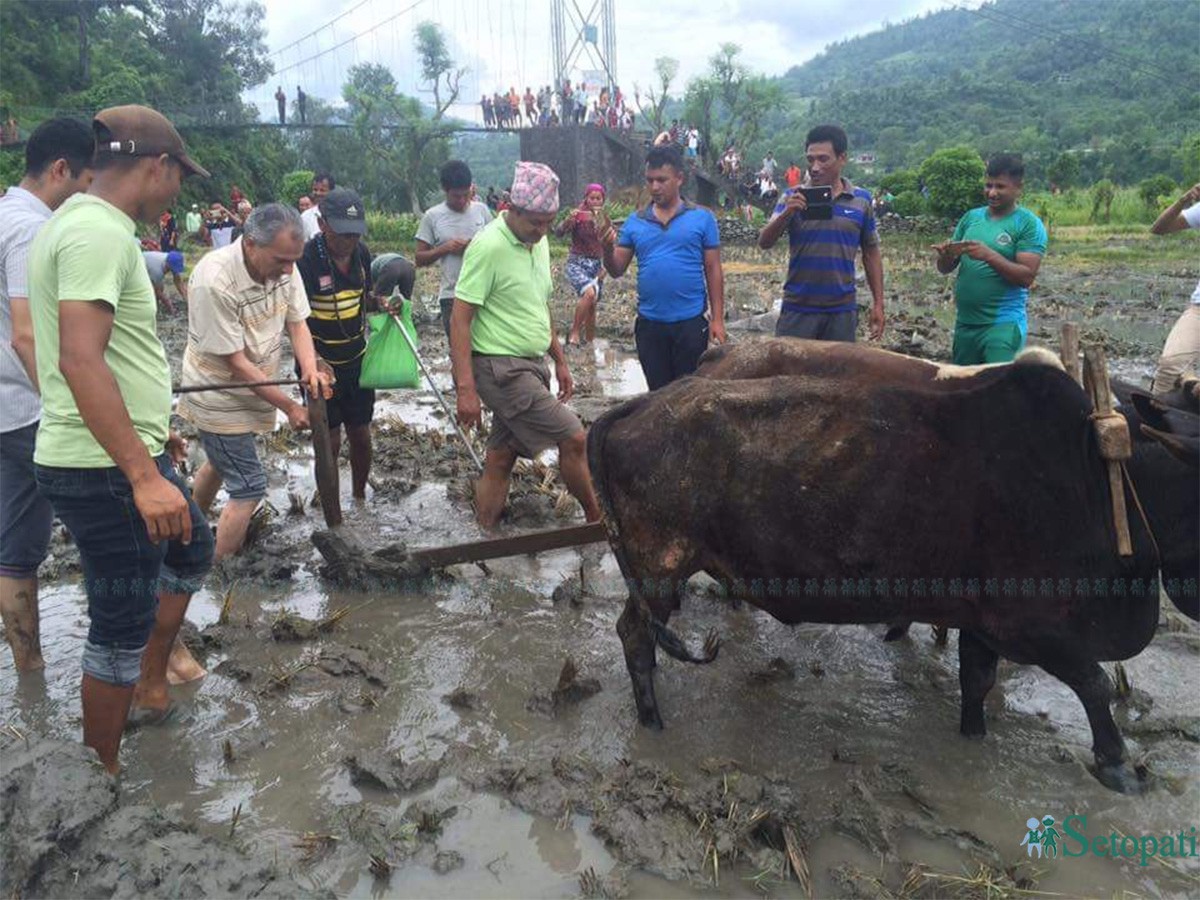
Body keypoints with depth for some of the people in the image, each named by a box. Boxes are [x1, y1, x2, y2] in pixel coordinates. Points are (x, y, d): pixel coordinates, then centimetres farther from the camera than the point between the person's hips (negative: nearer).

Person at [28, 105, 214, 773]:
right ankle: (102, 772, 21)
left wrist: (152, 430, 27)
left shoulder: (82, 222, 13)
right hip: (106, 471, -10)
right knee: (122, 626, 3)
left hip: (128, 455, 10)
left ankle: (150, 688, 39)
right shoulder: (99, 233, -19)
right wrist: (144, 474, -31)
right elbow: (81, 361, -30)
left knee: (193, 551, 27)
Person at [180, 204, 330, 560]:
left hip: (250, 392, 8)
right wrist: (290, 407, -23)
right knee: (249, 488, -8)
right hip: (220, 399, -8)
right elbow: (235, 362, -27)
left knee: (220, 463, 27)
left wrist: (310, 369, -23)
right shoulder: (214, 282, -31)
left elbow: (297, 322, -3)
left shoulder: (283, 266, -11)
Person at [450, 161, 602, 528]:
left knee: (501, 457, 11)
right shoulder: (489, 246, -17)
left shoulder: (538, 242, 10)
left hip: (530, 366, 8)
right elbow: (460, 319, -18)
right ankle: (596, 520, 15)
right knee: (573, 438, -5)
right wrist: (465, 388, -23)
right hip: (501, 369, -8)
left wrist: (560, 360, 20)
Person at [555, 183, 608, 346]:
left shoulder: (605, 220, 7)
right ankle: (574, 332, -19)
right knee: (589, 293, -31)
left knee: (592, 307, 8)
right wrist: (568, 220, -38)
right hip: (577, 263, -5)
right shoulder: (578, 216, -8)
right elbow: (559, 233, -21)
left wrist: (605, 266, 2)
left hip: (596, 266, 5)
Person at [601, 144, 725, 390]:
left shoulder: (702, 218, -1)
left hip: (690, 323, -2)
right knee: (658, 391, 13)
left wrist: (718, 319, -4)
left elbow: (713, 271, 0)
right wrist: (608, 250, -15)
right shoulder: (635, 222, 6)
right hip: (649, 324, 3)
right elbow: (617, 271, 6)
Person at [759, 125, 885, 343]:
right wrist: (786, 213, -27)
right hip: (797, 309, -1)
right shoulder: (793, 197, 1)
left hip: (842, 310, 1)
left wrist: (878, 303, 7)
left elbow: (871, 253, 12)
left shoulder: (861, 200, 5)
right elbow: (764, 243, -8)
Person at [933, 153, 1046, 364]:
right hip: (965, 322, 6)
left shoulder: (1029, 224, -6)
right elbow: (945, 268, 9)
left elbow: (1026, 276, -15)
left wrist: (989, 255, -26)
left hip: (1003, 324, -6)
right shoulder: (971, 217, 9)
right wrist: (946, 255, -14)